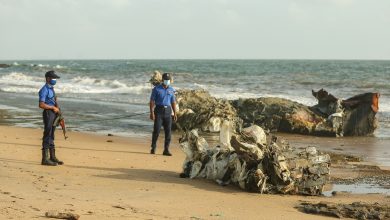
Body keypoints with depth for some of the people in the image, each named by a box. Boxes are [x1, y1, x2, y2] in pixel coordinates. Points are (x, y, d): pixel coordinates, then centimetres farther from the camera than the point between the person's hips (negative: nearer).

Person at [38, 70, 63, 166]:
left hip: (54, 113, 9)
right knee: (47, 136, -8)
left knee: (51, 136, 15)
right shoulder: (44, 90, -14)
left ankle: (52, 157, 22)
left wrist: (57, 107, 5)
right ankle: (45, 159, -5)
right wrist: (53, 107, -14)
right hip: (48, 113, -9)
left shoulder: (51, 89, 15)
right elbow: (41, 105, -22)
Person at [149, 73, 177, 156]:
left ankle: (166, 150, 4)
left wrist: (175, 113, 6)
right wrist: (152, 112, -13)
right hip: (159, 110, -4)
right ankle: (153, 148, 5)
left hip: (168, 111, 4)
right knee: (156, 130, -7)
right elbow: (152, 101, -4)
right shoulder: (156, 89, -2)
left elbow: (173, 102, 15)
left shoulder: (171, 90, 11)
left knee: (168, 131, 0)